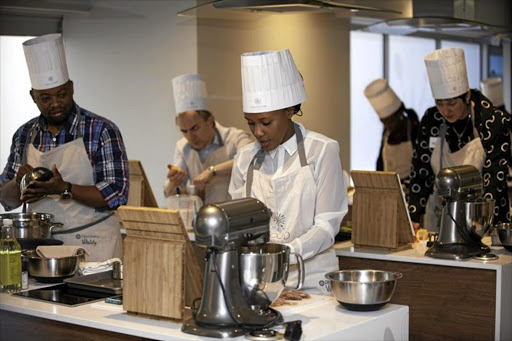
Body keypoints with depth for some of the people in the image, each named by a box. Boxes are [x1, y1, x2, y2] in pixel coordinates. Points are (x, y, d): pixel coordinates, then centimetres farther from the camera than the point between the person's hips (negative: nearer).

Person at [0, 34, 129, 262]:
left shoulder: (102, 131, -6)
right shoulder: (24, 135, 8)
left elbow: (116, 194, -12)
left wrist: (64, 189, -23)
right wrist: (19, 181, -10)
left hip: (91, 248, -3)